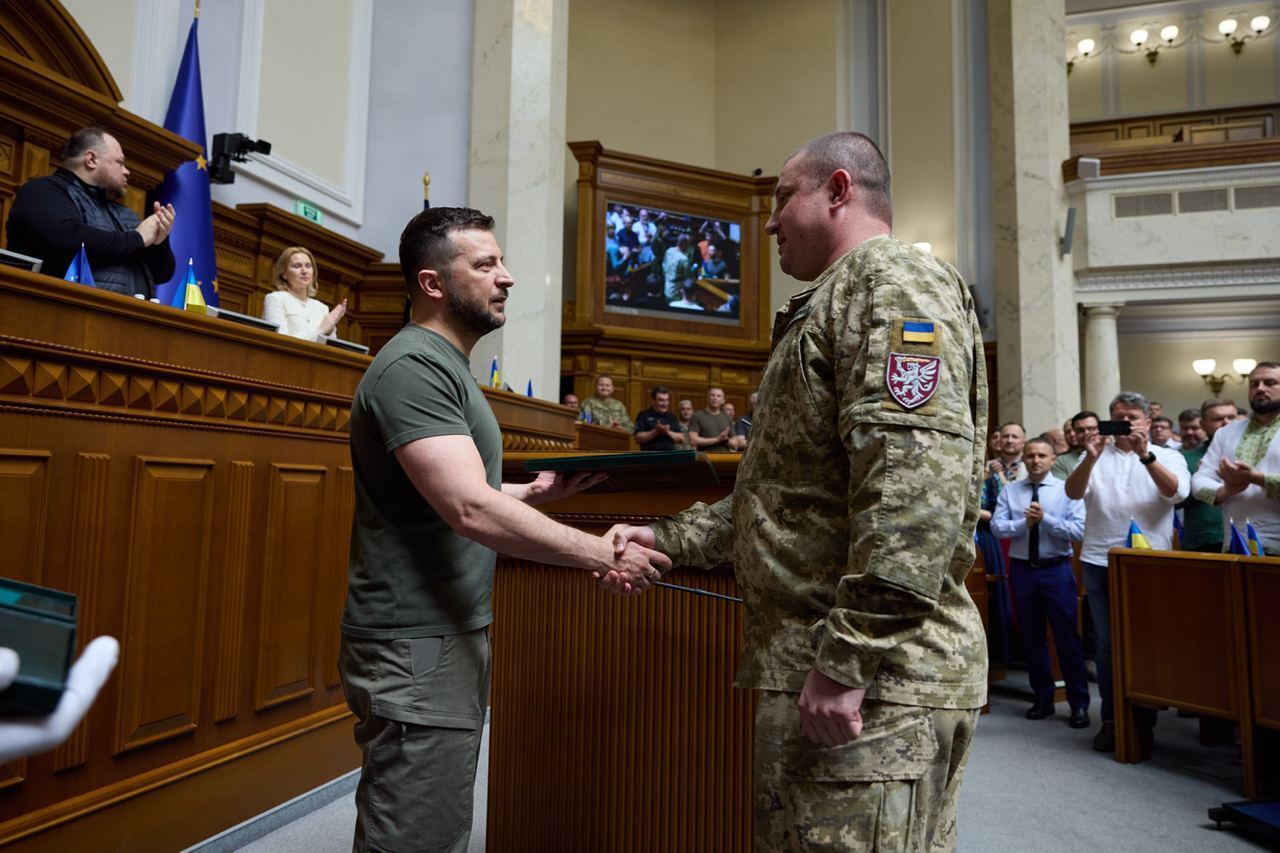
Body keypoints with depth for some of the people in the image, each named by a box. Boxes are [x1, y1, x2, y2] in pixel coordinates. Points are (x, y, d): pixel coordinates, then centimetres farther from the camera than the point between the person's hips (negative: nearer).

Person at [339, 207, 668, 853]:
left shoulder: (443, 365, 15)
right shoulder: (414, 366, -17)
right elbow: (471, 511, -27)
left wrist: (537, 492, 10)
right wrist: (603, 556, -23)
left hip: (448, 634, 10)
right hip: (415, 646, -10)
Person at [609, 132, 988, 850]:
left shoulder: (895, 282, -9)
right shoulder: (840, 301, 23)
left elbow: (916, 489, -24)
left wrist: (847, 661, -24)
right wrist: (668, 539, 17)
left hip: (871, 680, -10)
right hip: (815, 661, 10)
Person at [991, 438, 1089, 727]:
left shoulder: (1067, 490, -2)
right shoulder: (1009, 490, 4)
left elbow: (1078, 530, -11)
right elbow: (997, 526, -5)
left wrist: (1045, 518, -21)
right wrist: (1025, 522, -19)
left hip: (1057, 569, -2)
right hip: (1022, 569, 3)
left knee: (1066, 635, 0)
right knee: (1031, 636, 11)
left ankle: (1079, 703, 12)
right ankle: (1043, 698, 25)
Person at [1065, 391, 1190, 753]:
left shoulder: (1167, 456, 8)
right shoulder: (1097, 456, 10)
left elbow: (1177, 492, -11)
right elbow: (1073, 492, -6)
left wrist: (1145, 455, -24)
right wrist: (1090, 457, -22)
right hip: (1100, 561, 1)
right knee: (1106, 643, 4)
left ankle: (1143, 719, 17)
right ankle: (1110, 719, 14)